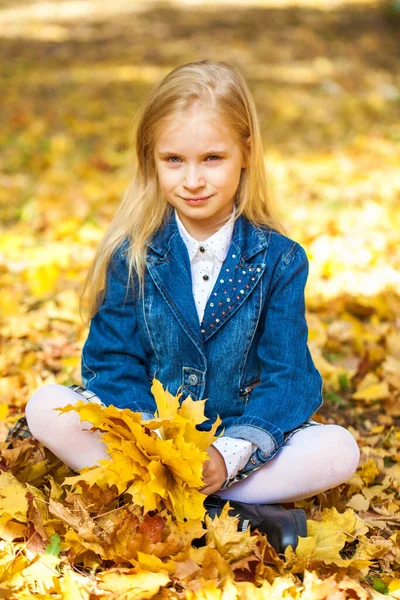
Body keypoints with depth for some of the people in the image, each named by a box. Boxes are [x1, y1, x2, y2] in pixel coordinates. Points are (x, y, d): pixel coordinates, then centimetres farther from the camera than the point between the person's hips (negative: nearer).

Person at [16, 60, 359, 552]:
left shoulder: (279, 259, -7)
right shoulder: (131, 255, -5)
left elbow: (287, 377, -10)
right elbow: (114, 364, -5)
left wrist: (230, 455, -25)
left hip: (243, 434, 0)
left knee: (340, 450, -25)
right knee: (44, 407, -24)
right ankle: (231, 515, -30)